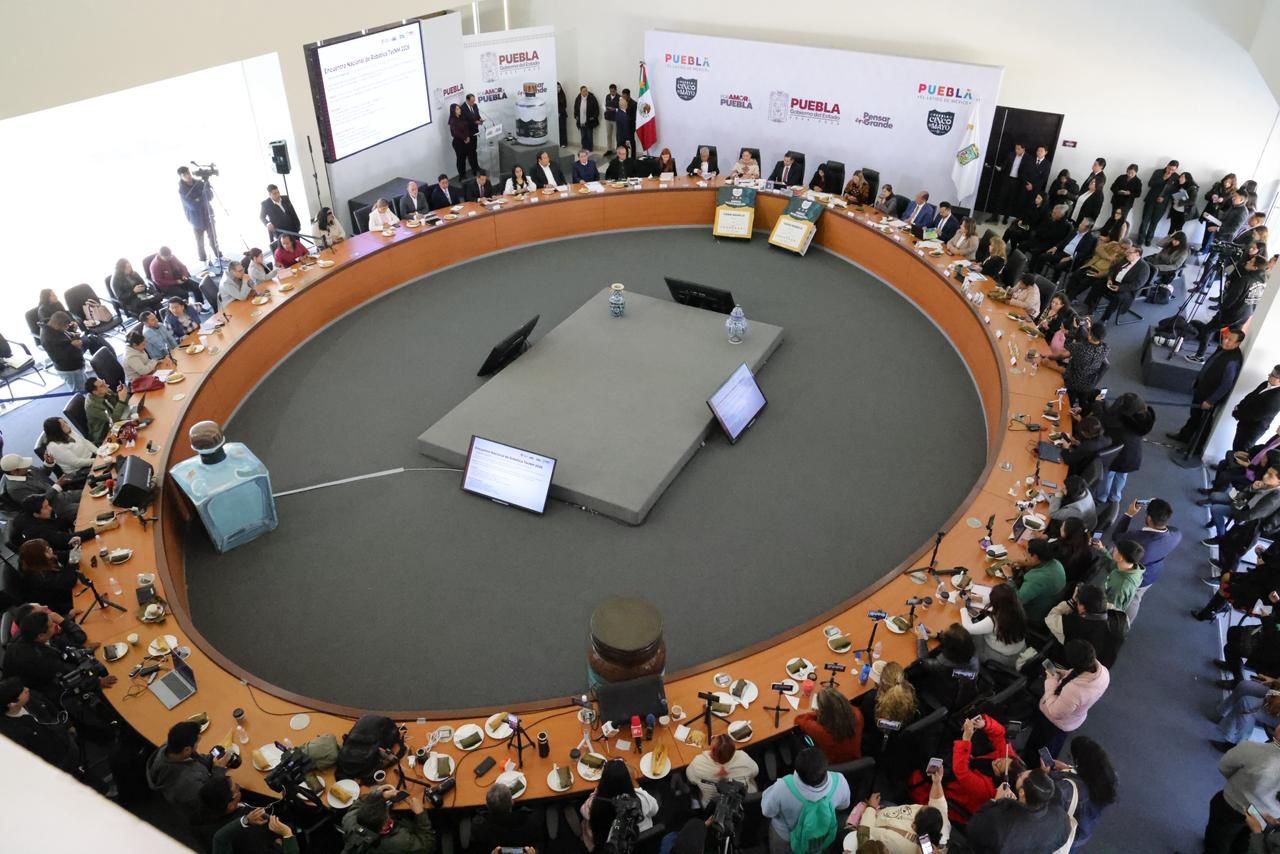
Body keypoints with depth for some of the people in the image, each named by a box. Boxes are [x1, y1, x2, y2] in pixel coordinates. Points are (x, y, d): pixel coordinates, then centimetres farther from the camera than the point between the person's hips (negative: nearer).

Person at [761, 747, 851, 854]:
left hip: (786, 835, -1)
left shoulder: (783, 788, -43)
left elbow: (767, 811, -21)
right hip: (821, 835, 1)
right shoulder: (839, 782, -36)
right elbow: (844, 805, -12)